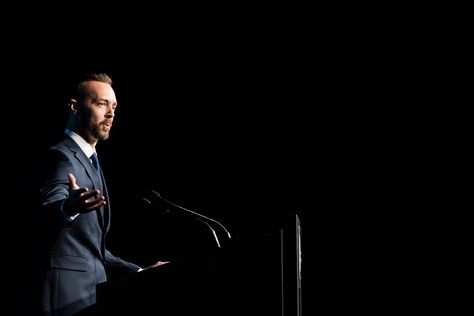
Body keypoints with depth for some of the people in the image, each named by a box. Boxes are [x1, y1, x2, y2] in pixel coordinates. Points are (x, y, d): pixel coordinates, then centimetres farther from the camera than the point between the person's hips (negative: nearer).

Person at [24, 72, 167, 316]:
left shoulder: (89, 162, 21)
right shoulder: (61, 156, -8)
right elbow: (45, 213, -29)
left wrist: (139, 272, 19)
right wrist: (68, 209, -50)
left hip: (91, 293, 9)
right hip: (66, 295, -9)